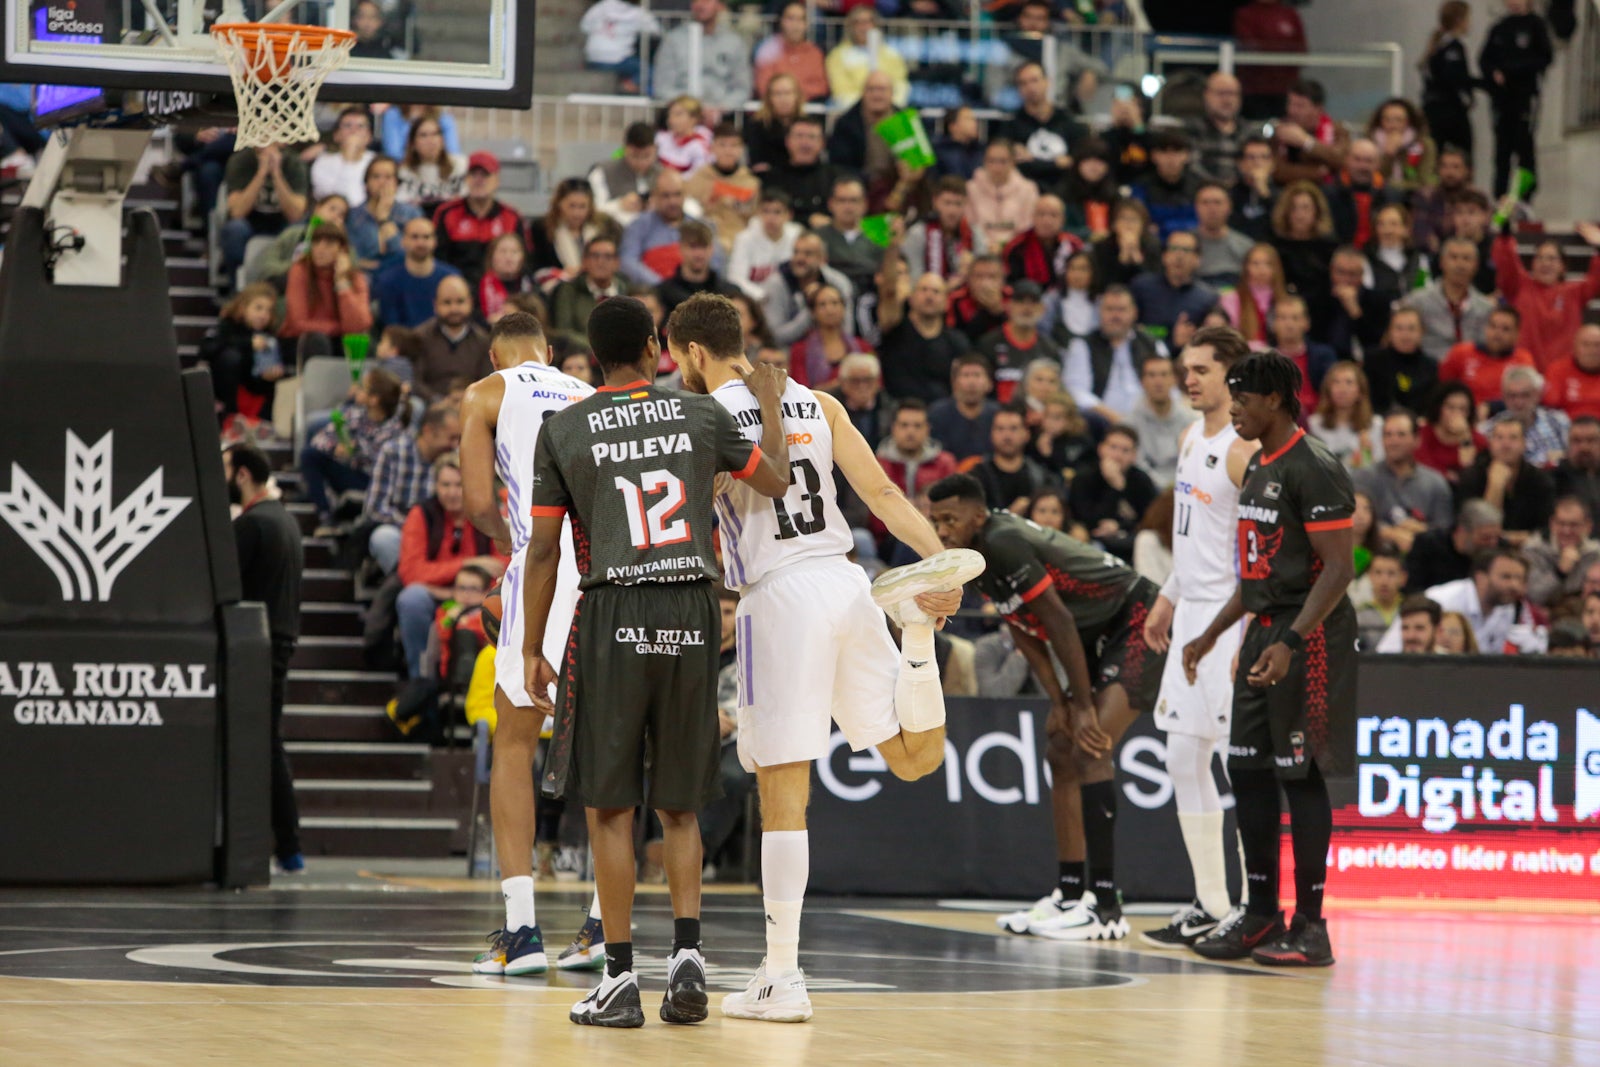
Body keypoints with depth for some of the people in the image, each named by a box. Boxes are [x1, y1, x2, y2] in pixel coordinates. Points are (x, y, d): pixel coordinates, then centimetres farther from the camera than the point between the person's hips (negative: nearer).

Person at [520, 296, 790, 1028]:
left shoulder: (564, 429, 1)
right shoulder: (702, 415, 7)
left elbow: (543, 548, 1)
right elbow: (775, 483, 19)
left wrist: (532, 648, 8)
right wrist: (772, 407, 35)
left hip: (614, 615, -2)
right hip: (691, 612, 2)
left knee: (609, 807, 3)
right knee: (678, 807, 14)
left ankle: (621, 979, 1)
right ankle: (686, 954, 1)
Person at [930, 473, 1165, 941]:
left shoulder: (1005, 542, -26)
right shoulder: (973, 557, 3)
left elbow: (1059, 622, -24)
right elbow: (1025, 631, 10)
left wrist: (1084, 707, -19)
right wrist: (1059, 702, 2)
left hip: (1138, 625, -11)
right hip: (1100, 638, 11)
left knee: (1089, 750, -20)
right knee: (1062, 753, 11)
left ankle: (1106, 908, -21)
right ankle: (1070, 896, 17)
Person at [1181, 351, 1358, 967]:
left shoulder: (1315, 471, -14)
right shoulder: (1258, 468, 16)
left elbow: (1338, 568, -19)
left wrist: (1290, 644, -27)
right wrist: (1212, 634, 23)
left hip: (1308, 639, -9)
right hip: (1263, 632, 9)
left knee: (1299, 774, -7)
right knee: (1246, 770, 9)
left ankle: (1311, 927, -2)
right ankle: (1261, 914, 17)